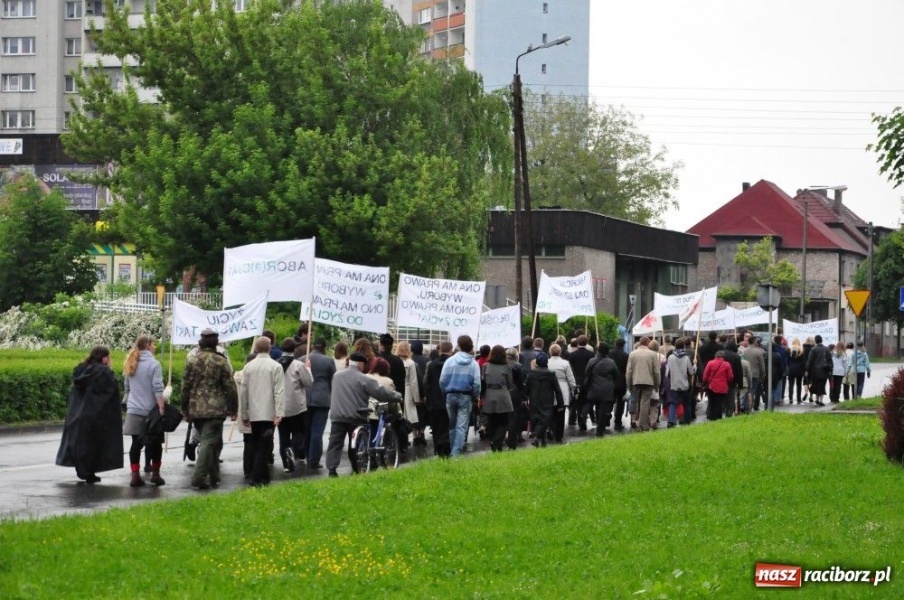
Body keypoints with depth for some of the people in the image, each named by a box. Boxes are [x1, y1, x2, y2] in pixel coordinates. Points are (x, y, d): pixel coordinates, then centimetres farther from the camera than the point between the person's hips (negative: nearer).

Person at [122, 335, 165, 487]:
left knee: (136, 443, 4)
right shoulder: (153, 364, -9)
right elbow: (158, 389, -15)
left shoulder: (130, 365, 10)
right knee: (156, 443, 8)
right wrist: (161, 408, -16)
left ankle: (135, 476, 0)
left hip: (133, 411, 5)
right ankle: (155, 474, 13)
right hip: (150, 410, -5)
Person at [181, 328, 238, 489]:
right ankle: (199, 476, -17)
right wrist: (233, 408, 6)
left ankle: (213, 476, 23)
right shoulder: (221, 362, -5)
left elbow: (185, 386, 7)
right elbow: (230, 387, -4)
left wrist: (185, 410, 14)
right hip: (215, 409, -4)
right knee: (209, 442, -5)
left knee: (209, 441, 17)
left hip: (195, 409, 4)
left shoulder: (192, 361, 4)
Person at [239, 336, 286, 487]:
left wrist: (244, 415, 14)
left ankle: (264, 476, 20)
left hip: (253, 414, 4)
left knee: (258, 446, 14)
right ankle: (257, 478, -11)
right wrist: (279, 413, -14)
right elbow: (279, 391, -13)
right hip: (269, 413, -3)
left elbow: (243, 392, 8)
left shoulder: (248, 367, 4)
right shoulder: (276, 367, -6)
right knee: (265, 446, -2)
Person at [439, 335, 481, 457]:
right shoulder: (473, 364, -4)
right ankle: (456, 452, -11)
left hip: (451, 396, 2)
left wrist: (445, 393, 9)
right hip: (465, 397, -1)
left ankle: (453, 450, 21)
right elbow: (476, 384, -7)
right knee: (461, 426, -2)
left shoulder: (449, 361, -2)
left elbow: (442, 380, -4)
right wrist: (475, 397, 7)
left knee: (451, 425, 14)